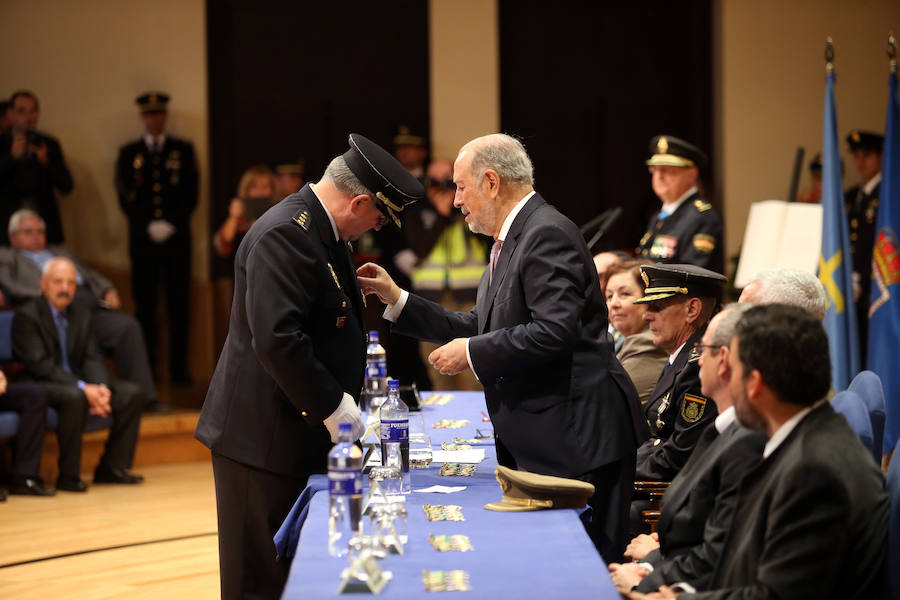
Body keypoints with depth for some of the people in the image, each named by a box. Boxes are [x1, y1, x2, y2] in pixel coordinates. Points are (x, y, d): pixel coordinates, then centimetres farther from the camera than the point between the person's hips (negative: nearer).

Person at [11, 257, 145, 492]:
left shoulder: (81, 314, 13)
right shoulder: (27, 315, -10)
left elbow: (92, 358, 6)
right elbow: (40, 365, -20)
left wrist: (101, 387, -16)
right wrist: (83, 389, -27)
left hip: (77, 383, 8)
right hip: (40, 386, -7)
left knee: (132, 393, -8)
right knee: (74, 397, -38)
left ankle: (112, 467, -2)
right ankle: (68, 476, -27)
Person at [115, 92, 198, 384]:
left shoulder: (183, 150, 10)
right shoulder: (129, 153, 10)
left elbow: (191, 193, 5)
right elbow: (125, 195, 4)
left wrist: (172, 224, -6)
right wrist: (148, 226, -7)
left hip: (176, 237, 0)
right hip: (142, 238, 0)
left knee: (178, 305, -3)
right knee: (144, 306, -1)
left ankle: (179, 368, 0)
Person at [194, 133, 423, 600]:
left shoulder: (318, 229, 13)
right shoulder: (286, 233, -20)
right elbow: (276, 339, -28)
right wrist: (331, 405, -20)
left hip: (298, 434, 10)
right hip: (265, 438, -10)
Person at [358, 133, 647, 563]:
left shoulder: (547, 235, -15)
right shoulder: (510, 241, 18)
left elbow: (555, 331, -26)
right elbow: (479, 328, 20)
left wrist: (472, 353, -16)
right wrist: (396, 299, 17)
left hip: (577, 435, -11)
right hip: (535, 439, 11)